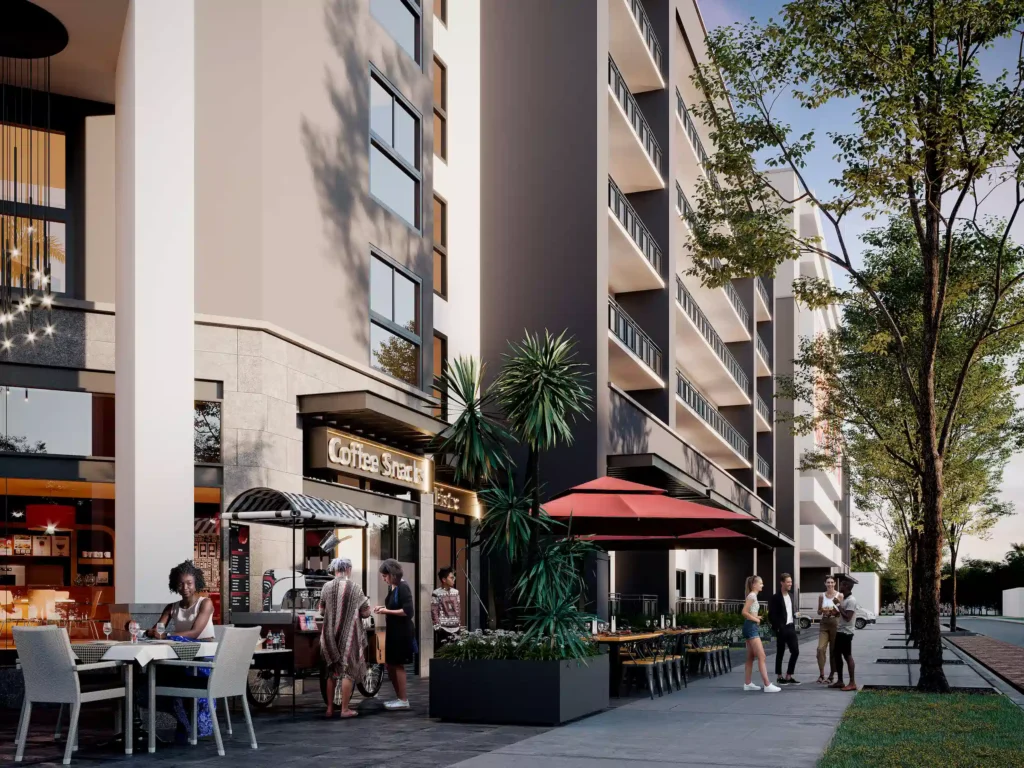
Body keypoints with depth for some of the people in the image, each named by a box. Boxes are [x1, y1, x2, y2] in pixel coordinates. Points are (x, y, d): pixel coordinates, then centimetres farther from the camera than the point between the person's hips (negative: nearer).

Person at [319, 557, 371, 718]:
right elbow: (365, 613, -6)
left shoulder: (327, 587, -1)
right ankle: (345, 709, 4)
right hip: (349, 635, -3)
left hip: (330, 635, 3)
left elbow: (321, 610, 8)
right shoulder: (355, 588, -8)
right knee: (348, 672, 4)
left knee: (332, 672, 13)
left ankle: (330, 708, 17)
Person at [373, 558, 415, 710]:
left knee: (398, 664, -2)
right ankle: (399, 697, 23)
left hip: (402, 631, -9)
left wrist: (387, 611, -20)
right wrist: (383, 607, 4)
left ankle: (404, 700, 7)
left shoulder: (403, 587, -17)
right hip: (393, 630, 9)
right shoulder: (392, 587, 8)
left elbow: (408, 611, -23)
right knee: (390, 664, 13)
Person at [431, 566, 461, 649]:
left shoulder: (456, 592, 12)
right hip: (443, 629, -5)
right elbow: (434, 612, -7)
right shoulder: (436, 593, -6)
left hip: (455, 628, 5)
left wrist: (460, 625, 14)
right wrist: (437, 627, -11)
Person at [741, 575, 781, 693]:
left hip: (751, 627, 10)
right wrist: (756, 619, -11)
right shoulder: (752, 596, -12)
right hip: (751, 627, -10)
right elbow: (744, 612, -21)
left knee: (751, 657, 13)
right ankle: (767, 685, -16)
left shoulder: (753, 596, 17)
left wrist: (756, 618, 5)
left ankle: (747, 684, 17)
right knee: (761, 656, -13)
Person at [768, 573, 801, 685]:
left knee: (795, 651, 4)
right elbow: (771, 615, -13)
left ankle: (789, 676, 14)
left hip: (791, 627, 7)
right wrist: (777, 629, -16)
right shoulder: (775, 597, -11)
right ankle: (779, 677, 11)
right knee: (780, 653, 2)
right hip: (782, 629, -7)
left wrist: (794, 623, 10)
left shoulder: (791, 596, 13)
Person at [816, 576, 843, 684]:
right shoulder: (821, 596, 7)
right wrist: (822, 610, -9)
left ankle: (831, 676, 13)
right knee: (820, 649, -10)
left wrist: (834, 610, -19)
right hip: (824, 624, 2)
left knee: (833, 651, 4)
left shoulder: (839, 595, -2)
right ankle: (821, 674, -2)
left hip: (835, 624, -2)